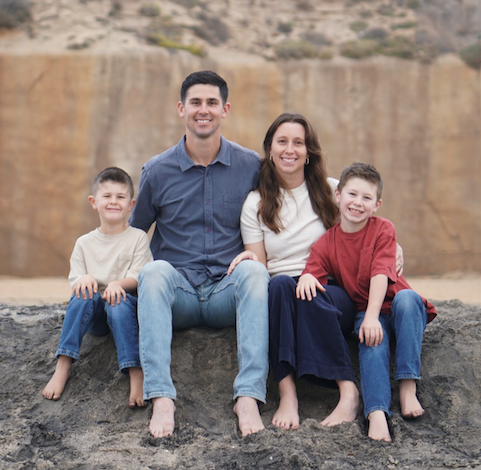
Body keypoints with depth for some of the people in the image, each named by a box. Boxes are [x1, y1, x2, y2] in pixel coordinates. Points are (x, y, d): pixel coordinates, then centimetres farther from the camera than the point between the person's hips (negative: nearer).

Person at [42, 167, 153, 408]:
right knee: (82, 296, -30)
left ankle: (135, 373, -42)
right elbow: (75, 282, 6)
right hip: (93, 315, 2)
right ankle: (63, 366, -32)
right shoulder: (85, 243, 12)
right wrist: (84, 279, -18)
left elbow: (138, 278, -4)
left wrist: (117, 284, -25)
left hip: (125, 301, -2)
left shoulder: (137, 237, 6)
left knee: (119, 302, -36)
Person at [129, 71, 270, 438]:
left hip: (228, 296, 0)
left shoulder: (250, 166, 5)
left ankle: (249, 395, -40)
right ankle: (162, 397, -41)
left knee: (255, 271, -32)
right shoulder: (157, 171, 5)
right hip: (178, 297, 0)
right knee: (155, 271, -32)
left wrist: (250, 255, -4)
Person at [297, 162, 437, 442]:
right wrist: (307, 277, -35)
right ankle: (377, 412, -45)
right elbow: (315, 272, -8)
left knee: (407, 297, -35)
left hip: (396, 308, -1)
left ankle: (408, 387, -33)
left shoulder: (383, 229, -5)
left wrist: (372, 317, -29)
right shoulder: (326, 243, 3)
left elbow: (381, 274, -16)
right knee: (372, 340, -32)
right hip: (364, 313, 1)